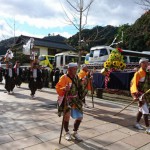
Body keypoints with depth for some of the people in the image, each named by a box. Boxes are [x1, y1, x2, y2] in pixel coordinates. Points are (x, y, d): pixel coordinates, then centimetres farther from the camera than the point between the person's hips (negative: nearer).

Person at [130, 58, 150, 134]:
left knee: (141, 110, 17)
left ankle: (137, 123, 33)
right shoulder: (138, 73, -14)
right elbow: (134, 84, -21)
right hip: (140, 94, -8)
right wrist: (136, 92, -32)